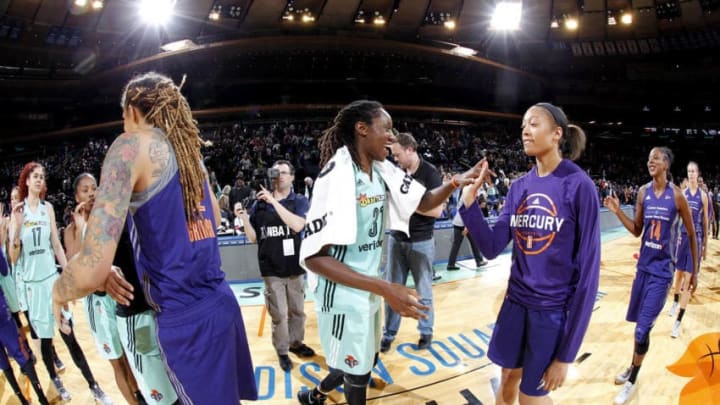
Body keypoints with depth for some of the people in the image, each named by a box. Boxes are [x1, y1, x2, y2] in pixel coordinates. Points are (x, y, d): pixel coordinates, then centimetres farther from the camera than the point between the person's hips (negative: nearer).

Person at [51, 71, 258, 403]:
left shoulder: (132, 144, -12)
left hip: (186, 319, -7)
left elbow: (92, 269, -21)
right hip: (220, 302, 7)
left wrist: (58, 292, 0)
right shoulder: (189, 149, 10)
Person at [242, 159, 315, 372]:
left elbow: (297, 225, -23)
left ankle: (296, 342, 37)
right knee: (279, 315, 5)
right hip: (271, 270, 0)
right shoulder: (259, 203, 0)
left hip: (295, 268, 0)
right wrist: (243, 217, -13)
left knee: (297, 311, 15)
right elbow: (253, 238, 4)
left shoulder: (299, 201, -3)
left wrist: (274, 201, -24)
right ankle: (282, 352, 23)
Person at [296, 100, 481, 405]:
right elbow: (313, 256, -27)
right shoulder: (337, 175, -23)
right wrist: (384, 288, -32)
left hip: (369, 291, 8)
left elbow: (424, 202, 11)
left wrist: (455, 183, -11)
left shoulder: (384, 171, 1)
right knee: (358, 379, 8)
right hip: (344, 295, -8)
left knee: (364, 365, 24)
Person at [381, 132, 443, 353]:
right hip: (396, 239, 5)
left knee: (423, 291, 10)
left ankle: (426, 332, 27)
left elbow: (437, 210, -15)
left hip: (421, 242, -4)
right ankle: (389, 333, 22)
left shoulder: (430, 173, -11)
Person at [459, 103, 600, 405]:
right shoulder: (520, 186, 3)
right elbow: (492, 248, -2)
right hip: (515, 302, 5)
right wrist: (469, 198, -17)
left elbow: (588, 271, -14)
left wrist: (566, 354, -14)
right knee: (508, 379, 20)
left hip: (553, 309, -5)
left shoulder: (579, 186, -14)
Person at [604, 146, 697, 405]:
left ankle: (633, 381, 12)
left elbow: (692, 235, -2)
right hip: (643, 266, 5)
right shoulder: (643, 192, 2)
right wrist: (618, 211, -7)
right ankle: (633, 367, 37)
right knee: (639, 322, 17)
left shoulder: (676, 195, -11)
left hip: (662, 270, -5)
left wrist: (694, 271, 2)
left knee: (643, 328, -6)